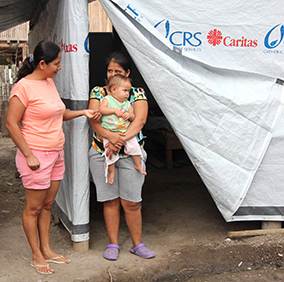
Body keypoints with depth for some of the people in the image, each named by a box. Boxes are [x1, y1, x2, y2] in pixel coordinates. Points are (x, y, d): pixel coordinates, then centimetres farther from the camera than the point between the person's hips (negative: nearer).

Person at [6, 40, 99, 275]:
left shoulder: (49, 82, 11)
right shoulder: (24, 86, -14)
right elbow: (11, 124, -15)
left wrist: (83, 112, 11)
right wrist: (28, 155, -18)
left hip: (56, 154, 8)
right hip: (36, 155, -8)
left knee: (47, 205, 16)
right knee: (34, 208, 5)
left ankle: (46, 250, 29)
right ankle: (37, 256, 19)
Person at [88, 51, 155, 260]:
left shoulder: (138, 93, 4)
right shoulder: (97, 92, 7)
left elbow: (140, 120, -11)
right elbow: (94, 119, -7)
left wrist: (122, 139, -25)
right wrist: (110, 136, -25)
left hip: (131, 154, -1)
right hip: (102, 153, 1)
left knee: (132, 202, 2)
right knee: (110, 200, 7)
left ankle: (138, 244, 18)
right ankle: (113, 244, 20)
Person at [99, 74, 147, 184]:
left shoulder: (127, 104, 10)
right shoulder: (107, 99, -1)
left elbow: (133, 117, 12)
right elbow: (102, 109, -16)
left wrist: (129, 115, -11)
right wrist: (115, 110, -19)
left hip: (126, 132, 3)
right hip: (109, 132, -3)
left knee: (134, 145, -9)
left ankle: (138, 164, 15)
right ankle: (111, 171, 9)